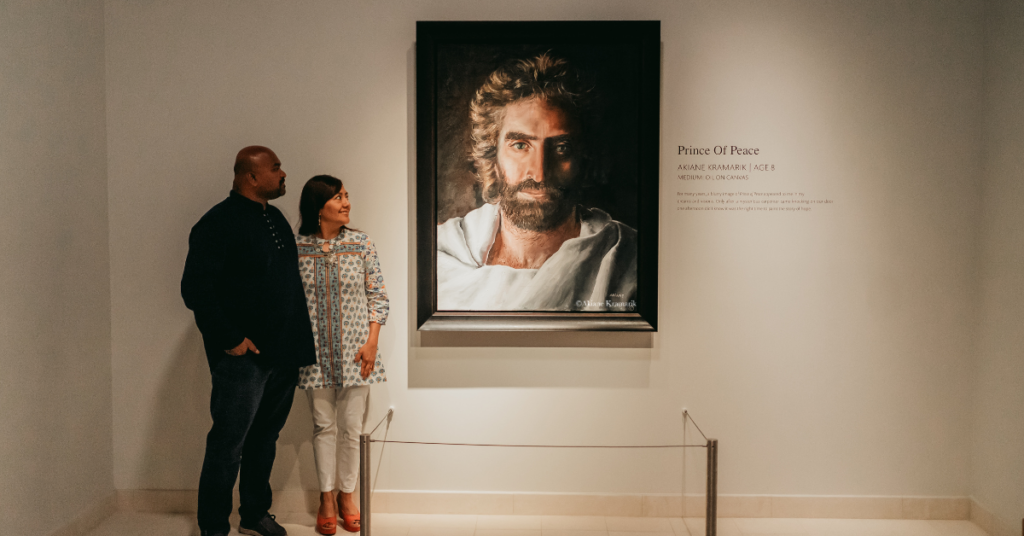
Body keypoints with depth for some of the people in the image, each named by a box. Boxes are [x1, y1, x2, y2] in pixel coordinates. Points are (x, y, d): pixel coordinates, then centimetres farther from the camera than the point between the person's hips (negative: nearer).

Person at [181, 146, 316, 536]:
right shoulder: (219, 223, -11)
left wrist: (297, 339, 14)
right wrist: (230, 339, -18)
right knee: (228, 444, 0)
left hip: (283, 354, 8)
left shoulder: (276, 218, 14)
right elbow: (195, 288, -17)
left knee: (265, 438, 17)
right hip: (244, 355, -8)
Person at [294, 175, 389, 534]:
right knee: (324, 425, 8)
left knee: (351, 426, 6)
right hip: (315, 353, 0)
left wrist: (372, 342, -7)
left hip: (355, 352, 0)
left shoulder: (362, 245, -2)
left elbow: (378, 296, 1)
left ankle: (347, 494, 24)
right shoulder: (296, 248, -3)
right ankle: (327, 498, 23)